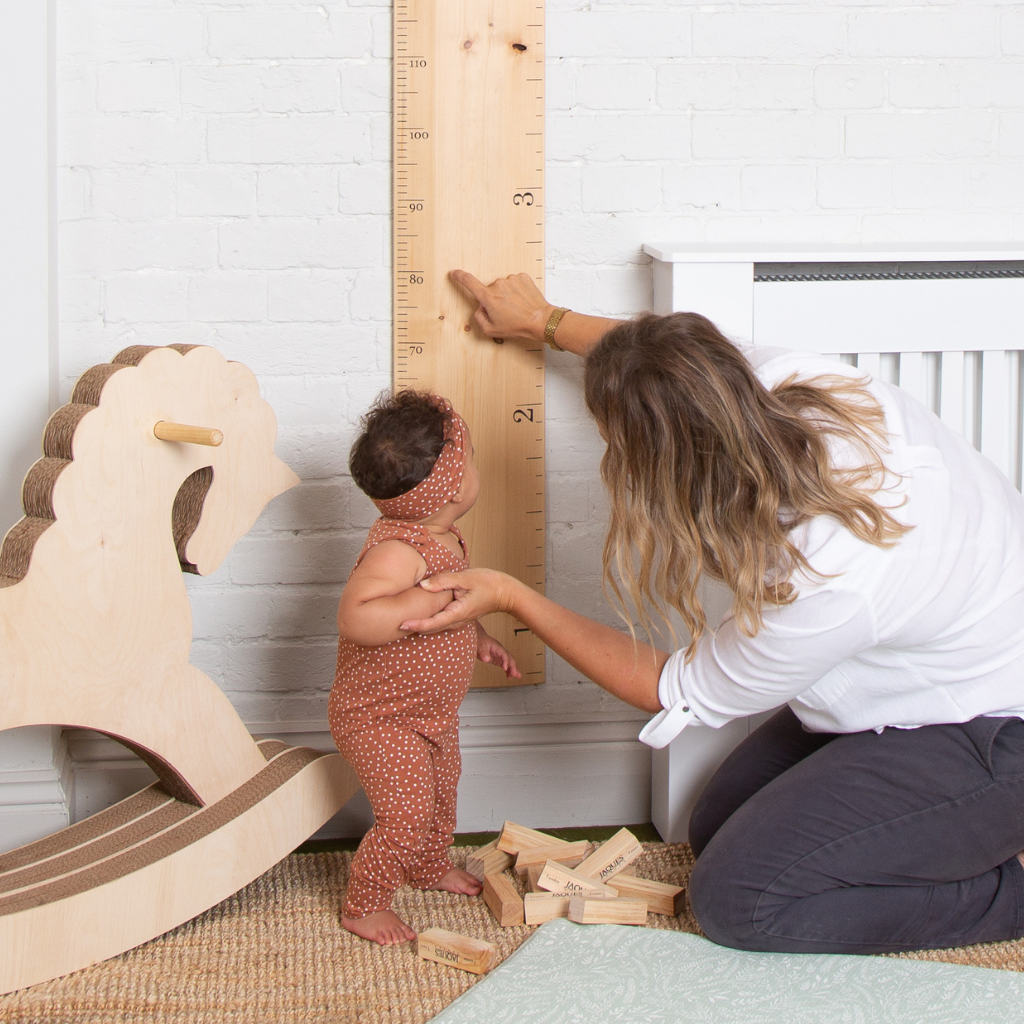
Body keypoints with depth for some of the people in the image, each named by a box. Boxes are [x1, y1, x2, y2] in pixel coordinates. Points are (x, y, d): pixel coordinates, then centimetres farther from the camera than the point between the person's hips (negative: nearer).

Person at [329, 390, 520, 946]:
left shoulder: (443, 539, 0)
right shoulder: (396, 551, -34)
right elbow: (355, 618, -47)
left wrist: (478, 637, 12)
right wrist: (434, 600, -47)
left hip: (432, 711, 10)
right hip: (380, 718, -10)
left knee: (440, 794, 25)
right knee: (406, 815, -6)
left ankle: (430, 865, 51)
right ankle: (364, 905, 14)